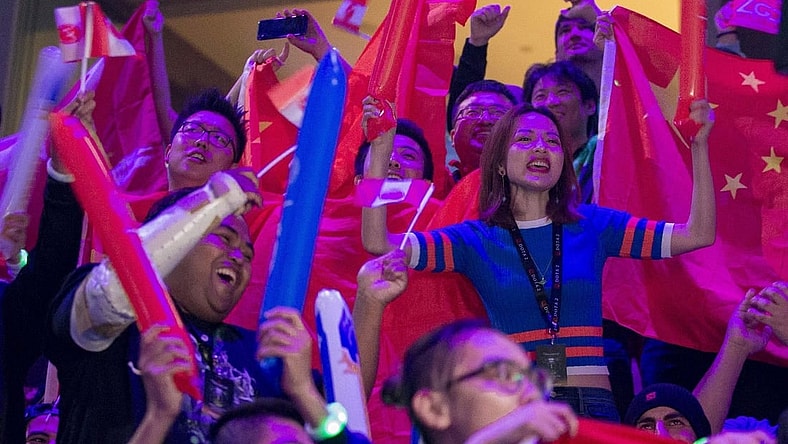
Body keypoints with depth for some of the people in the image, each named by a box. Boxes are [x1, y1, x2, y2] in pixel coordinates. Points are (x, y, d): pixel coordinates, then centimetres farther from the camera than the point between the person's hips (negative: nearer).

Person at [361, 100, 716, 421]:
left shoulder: (593, 225, 11)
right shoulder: (477, 239, 8)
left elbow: (698, 234, 7)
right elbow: (379, 243, -3)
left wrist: (699, 146, -1)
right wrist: (380, 152, -10)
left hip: (593, 407, 2)